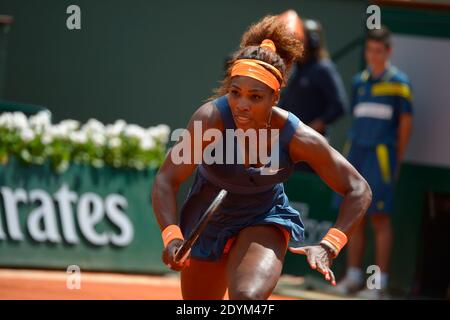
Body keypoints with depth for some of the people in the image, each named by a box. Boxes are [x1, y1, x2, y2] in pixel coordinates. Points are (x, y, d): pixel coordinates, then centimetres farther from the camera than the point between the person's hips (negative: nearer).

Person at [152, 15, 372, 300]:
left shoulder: (299, 138, -26)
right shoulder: (211, 119, -30)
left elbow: (358, 191, -15)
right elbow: (167, 180, -26)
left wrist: (328, 247, -28)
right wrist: (173, 238, -42)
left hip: (263, 223, -1)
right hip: (205, 221, 1)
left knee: (248, 296, -32)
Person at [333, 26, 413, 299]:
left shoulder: (399, 82, -3)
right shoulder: (359, 81, 13)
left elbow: (406, 122, -2)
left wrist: (397, 160, -3)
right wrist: (353, 150, 11)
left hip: (381, 153, -6)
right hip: (356, 153, 6)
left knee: (380, 217, -7)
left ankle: (381, 283, -6)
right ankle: (354, 277, 13)